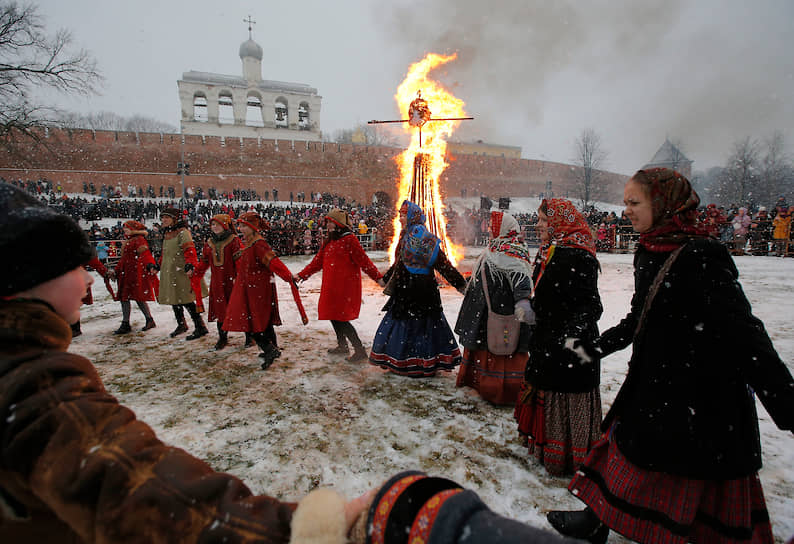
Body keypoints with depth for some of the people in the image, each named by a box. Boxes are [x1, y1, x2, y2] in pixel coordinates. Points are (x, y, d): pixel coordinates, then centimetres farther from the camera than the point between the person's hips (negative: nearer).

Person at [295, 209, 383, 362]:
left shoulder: (349, 240, -11)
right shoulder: (329, 242, 14)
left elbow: (363, 260, -13)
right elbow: (317, 262, 16)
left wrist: (378, 277, -18)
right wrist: (301, 275, 13)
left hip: (345, 286, -8)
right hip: (331, 287, 8)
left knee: (340, 319, -9)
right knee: (333, 316, 16)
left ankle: (360, 350, 1)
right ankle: (342, 346, 35)